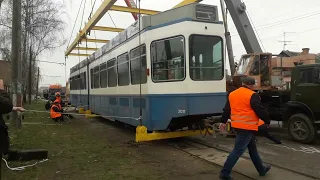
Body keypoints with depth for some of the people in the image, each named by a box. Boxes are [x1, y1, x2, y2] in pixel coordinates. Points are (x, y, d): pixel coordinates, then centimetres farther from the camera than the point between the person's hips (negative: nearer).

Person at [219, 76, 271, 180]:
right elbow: (260, 110, -10)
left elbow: (226, 109, 16)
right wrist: (267, 121, 5)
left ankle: (261, 169, 34)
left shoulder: (232, 94, 11)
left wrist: (223, 122, 24)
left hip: (237, 126, 9)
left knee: (252, 148, 20)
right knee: (238, 150, -4)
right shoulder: (252, 95, -12)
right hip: (247, 127, -8)